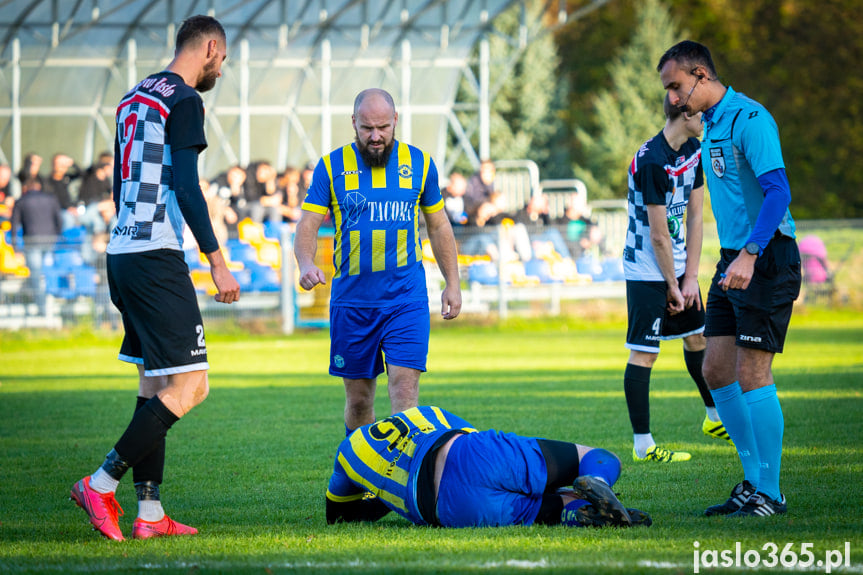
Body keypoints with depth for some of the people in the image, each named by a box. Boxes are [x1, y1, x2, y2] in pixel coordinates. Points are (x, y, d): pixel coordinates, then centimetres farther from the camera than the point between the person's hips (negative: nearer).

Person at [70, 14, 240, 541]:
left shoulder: (134, 99, 18)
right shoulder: (184, 101, -9)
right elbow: (185, 187, -16)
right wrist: (217, 261, -14)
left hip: (123, 252, 10)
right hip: (156, 256, -10)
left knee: (156, 383, 13)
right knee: (190, 385, -10)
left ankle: (150, 513, 10)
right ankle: (101, 485, -13)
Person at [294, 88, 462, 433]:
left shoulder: (419, 164, 6)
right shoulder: (331, 166, 1)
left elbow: (438, 226, 15)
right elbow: (308, 224, -3)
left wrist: (452, 283, 12)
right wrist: (306, 263, -23)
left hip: (406, 297, 0)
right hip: (351, 298, 0)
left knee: (404, 389, -12)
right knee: (358, 397, 7)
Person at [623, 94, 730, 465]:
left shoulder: (693, 152, 5)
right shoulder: (651, 162, -24)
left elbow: (694, 218, 6)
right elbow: (659, 236, -20)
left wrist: (690, 277, 2)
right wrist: (672, 286, -12)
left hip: (676, 265, 9)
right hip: (647, 271, -9)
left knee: (697, 338, 19)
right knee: (644, 353, -6)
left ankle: (715, 418, 36)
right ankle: (642, 445, -4)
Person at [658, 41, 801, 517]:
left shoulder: (749, 119, -15)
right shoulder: (710, 125, 15)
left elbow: (778, 191, -24)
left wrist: (749, 254, -33)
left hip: (766, 261, -10)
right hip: (733, 260, 10)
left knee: (752, 374, -10)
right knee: (716, 370, 8)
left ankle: (769, 494, -3)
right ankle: (754, 480, 16)